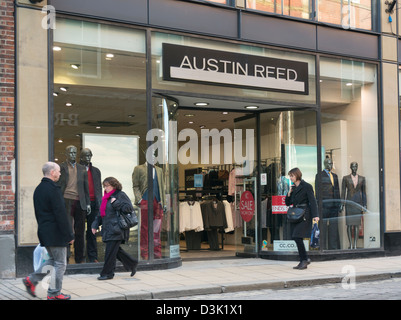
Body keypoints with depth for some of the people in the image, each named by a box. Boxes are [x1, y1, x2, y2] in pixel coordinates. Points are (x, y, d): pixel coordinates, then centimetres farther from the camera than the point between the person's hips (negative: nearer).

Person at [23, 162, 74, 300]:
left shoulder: (38, 189, 11)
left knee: (53, 259, 22)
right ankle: (54, 293, 8)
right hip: (55, 233, -9)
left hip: (44, 231, 9)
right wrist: (69, 235, -16)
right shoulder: (53, 189, -18)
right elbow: (61, 214, -20)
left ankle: (32, 280, 14)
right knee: (60, 263, 2)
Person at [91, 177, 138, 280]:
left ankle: (107, 273, 3)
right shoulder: (106, 197, 18)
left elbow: (129, 208, -15)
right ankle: (132, 264, 25)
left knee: (110, 251, -5)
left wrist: (116, 203, -18)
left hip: (116, 229, -8)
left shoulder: (120, 195, -6)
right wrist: (95, 224, 11)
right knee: (116, 250, 10)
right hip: (108, 229, 8)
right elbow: (101, 213, 22)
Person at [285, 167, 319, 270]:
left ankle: (304, 260, -4)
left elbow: (312, 201, -10)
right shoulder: (293, 188, 15)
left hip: (304, 215, -7)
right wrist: (289, 193, 1)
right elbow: (288, 203, 18)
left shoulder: (306, 186, -5)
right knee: (295, 238, 5)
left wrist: (315, 215, -20)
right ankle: (303, 261, 15)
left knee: (297, 237, -16)